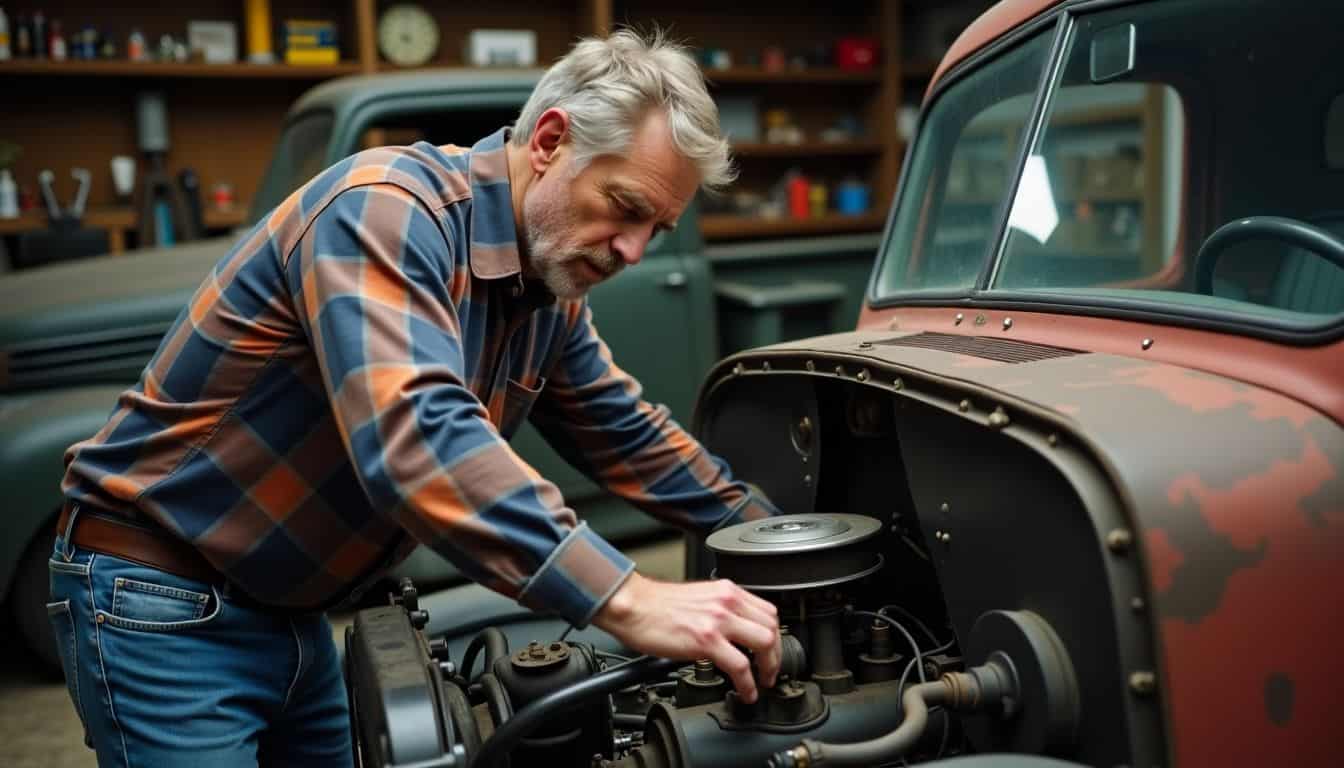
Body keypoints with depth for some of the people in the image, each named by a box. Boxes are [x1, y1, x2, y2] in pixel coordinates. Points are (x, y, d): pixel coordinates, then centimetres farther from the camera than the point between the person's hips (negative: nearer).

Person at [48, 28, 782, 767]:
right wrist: (629, 600, -45)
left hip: (286, 610, 8)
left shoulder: (552, 287, 0)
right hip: (160, 598, -8)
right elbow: (415, 439, -41)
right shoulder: (387, 208, -26)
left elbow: (626, 433, 11)